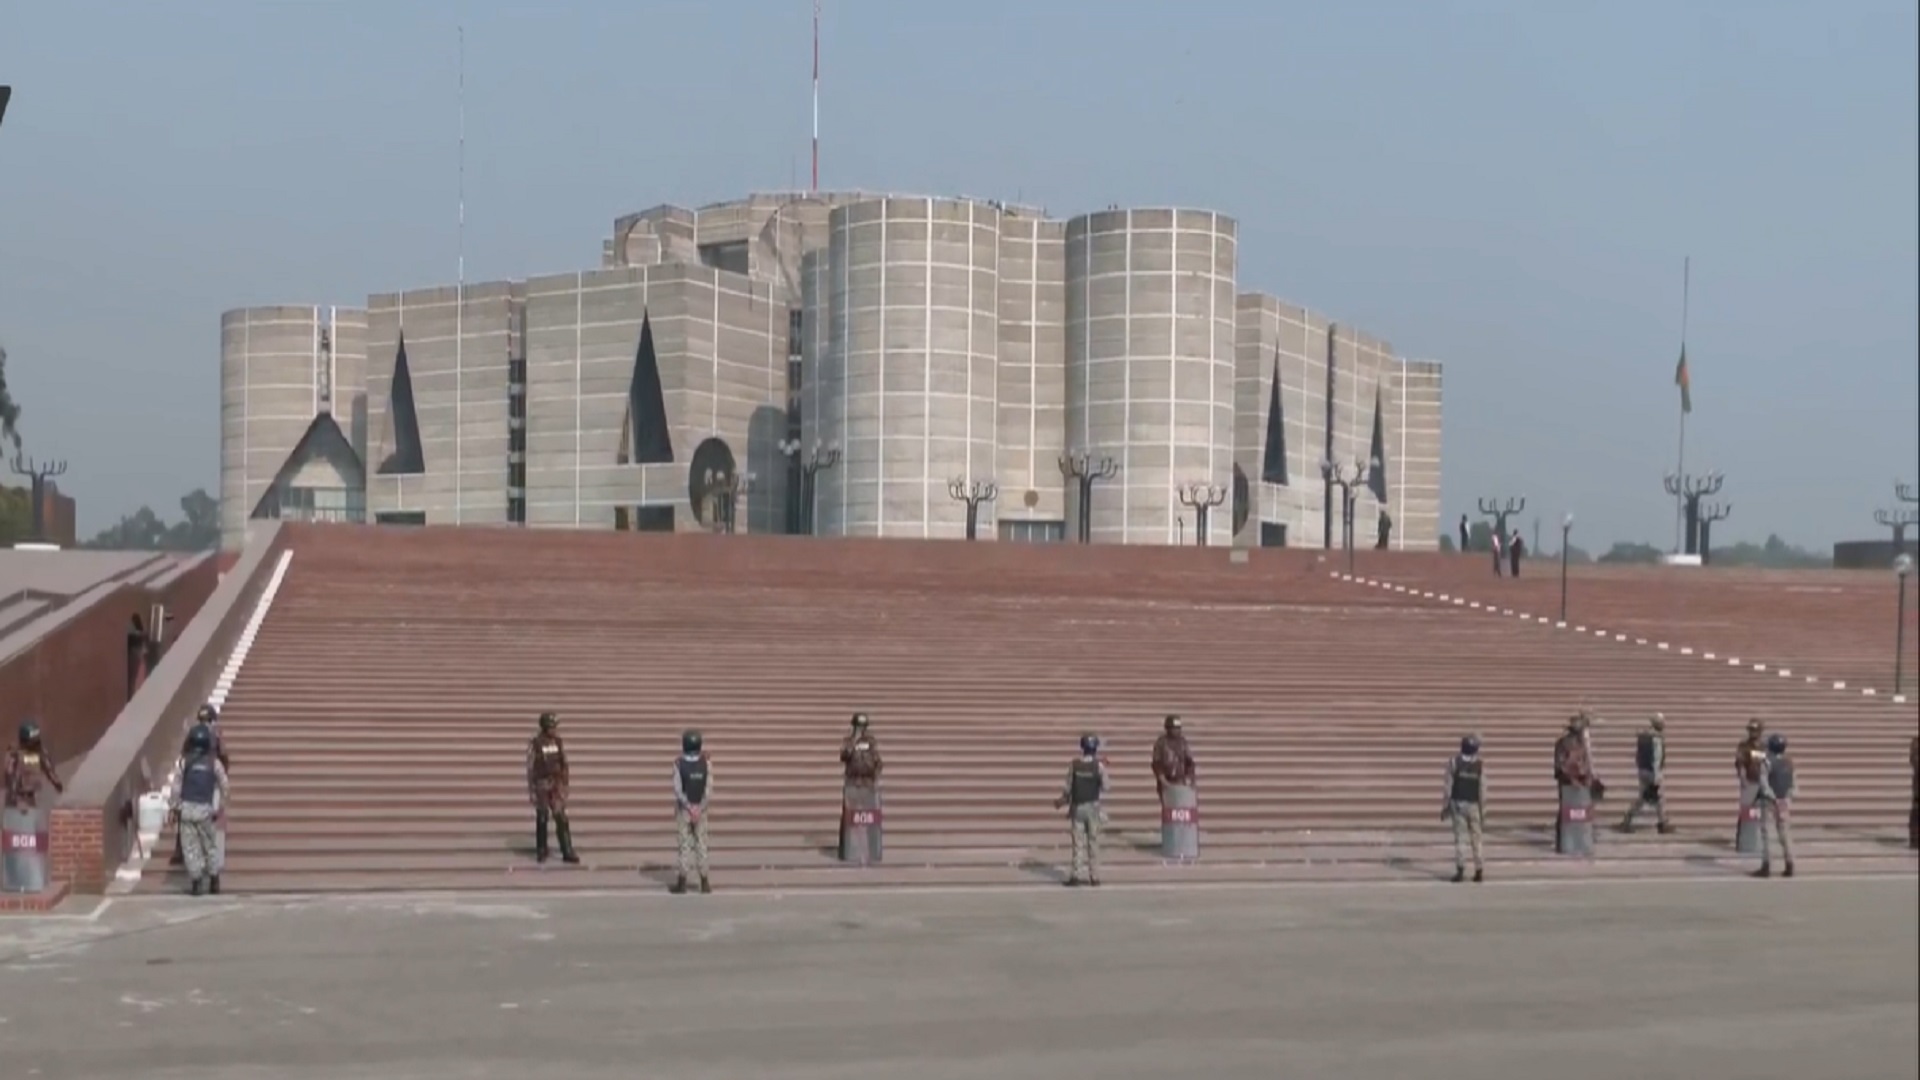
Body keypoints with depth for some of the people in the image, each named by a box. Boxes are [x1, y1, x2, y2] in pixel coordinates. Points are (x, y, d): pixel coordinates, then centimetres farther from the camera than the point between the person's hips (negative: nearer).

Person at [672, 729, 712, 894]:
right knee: (701, 844, 8)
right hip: (701, 809, 2)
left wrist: (689, 807, -10)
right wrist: (698, 809, -10)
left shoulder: (679, 764, -11)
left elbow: (678, 789, -14)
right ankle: (704, 883, 10)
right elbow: (709, 789, -9)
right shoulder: (706, 763, -5)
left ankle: (682, 882, 5)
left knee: (685, 845, 4)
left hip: (684, 809, -2)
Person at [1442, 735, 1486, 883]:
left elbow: (1448, 787, -5)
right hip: (1474, 805, 0)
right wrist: (1483, 812, 1)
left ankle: (1460, 870, -4)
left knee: (1460, 837, 2)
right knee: (1477, 839, 8)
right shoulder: (1481, 766, -4)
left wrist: (1445, 807, 2)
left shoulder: (1454, 763, -5)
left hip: (1457, 804, 0)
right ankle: (1479, 871, 7)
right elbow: (1483, 791, -4)